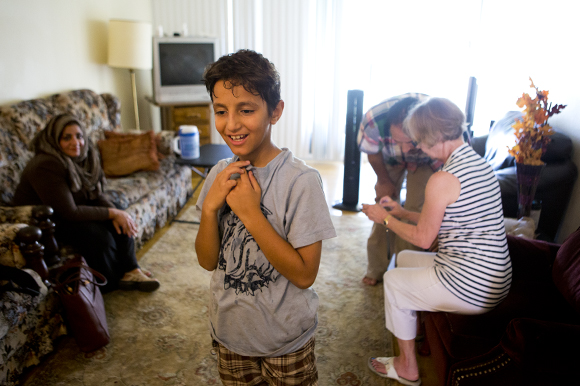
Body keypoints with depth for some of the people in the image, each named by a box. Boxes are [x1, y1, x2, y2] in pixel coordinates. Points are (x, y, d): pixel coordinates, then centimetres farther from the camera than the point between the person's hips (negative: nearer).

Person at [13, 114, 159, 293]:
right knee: (99, 235, -26)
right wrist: (113, 213, -27)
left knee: (119, 224, -14)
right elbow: (69, 213, -30)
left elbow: (96, 196, -3)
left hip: (67, 214, 8)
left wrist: (117, 214, -23)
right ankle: (110, 284, -5)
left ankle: (131, 271, -7)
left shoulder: (84, 156, -5)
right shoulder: (45, 166, -29)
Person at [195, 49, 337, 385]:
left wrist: (250, 213, -29)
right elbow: (208, 261, -5)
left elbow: (304, 274, -22)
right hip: (229, 332, 5)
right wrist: (210, 207, -22)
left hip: (286, 340, -4)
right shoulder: (220, 174, -7)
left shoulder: (301, 181, -23)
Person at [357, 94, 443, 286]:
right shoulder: (373, 120, -40)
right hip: (390, 159, 1)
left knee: (416, 209, -13)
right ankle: (377, 268, 15)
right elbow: (372, 152, -15)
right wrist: (383, 181, -1)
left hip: (426, 162, -1)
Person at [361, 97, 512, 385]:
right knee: (404, 258, 23)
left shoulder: (442, 180, -23)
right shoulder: (479, 164, 6)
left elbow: (423, 239, -12)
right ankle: (416, 335, 39)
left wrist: (385, 219, 2)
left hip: (471, 288, -9)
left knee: (393, 280, 12)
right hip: (495, 279, 9)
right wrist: (402, 212, 16)